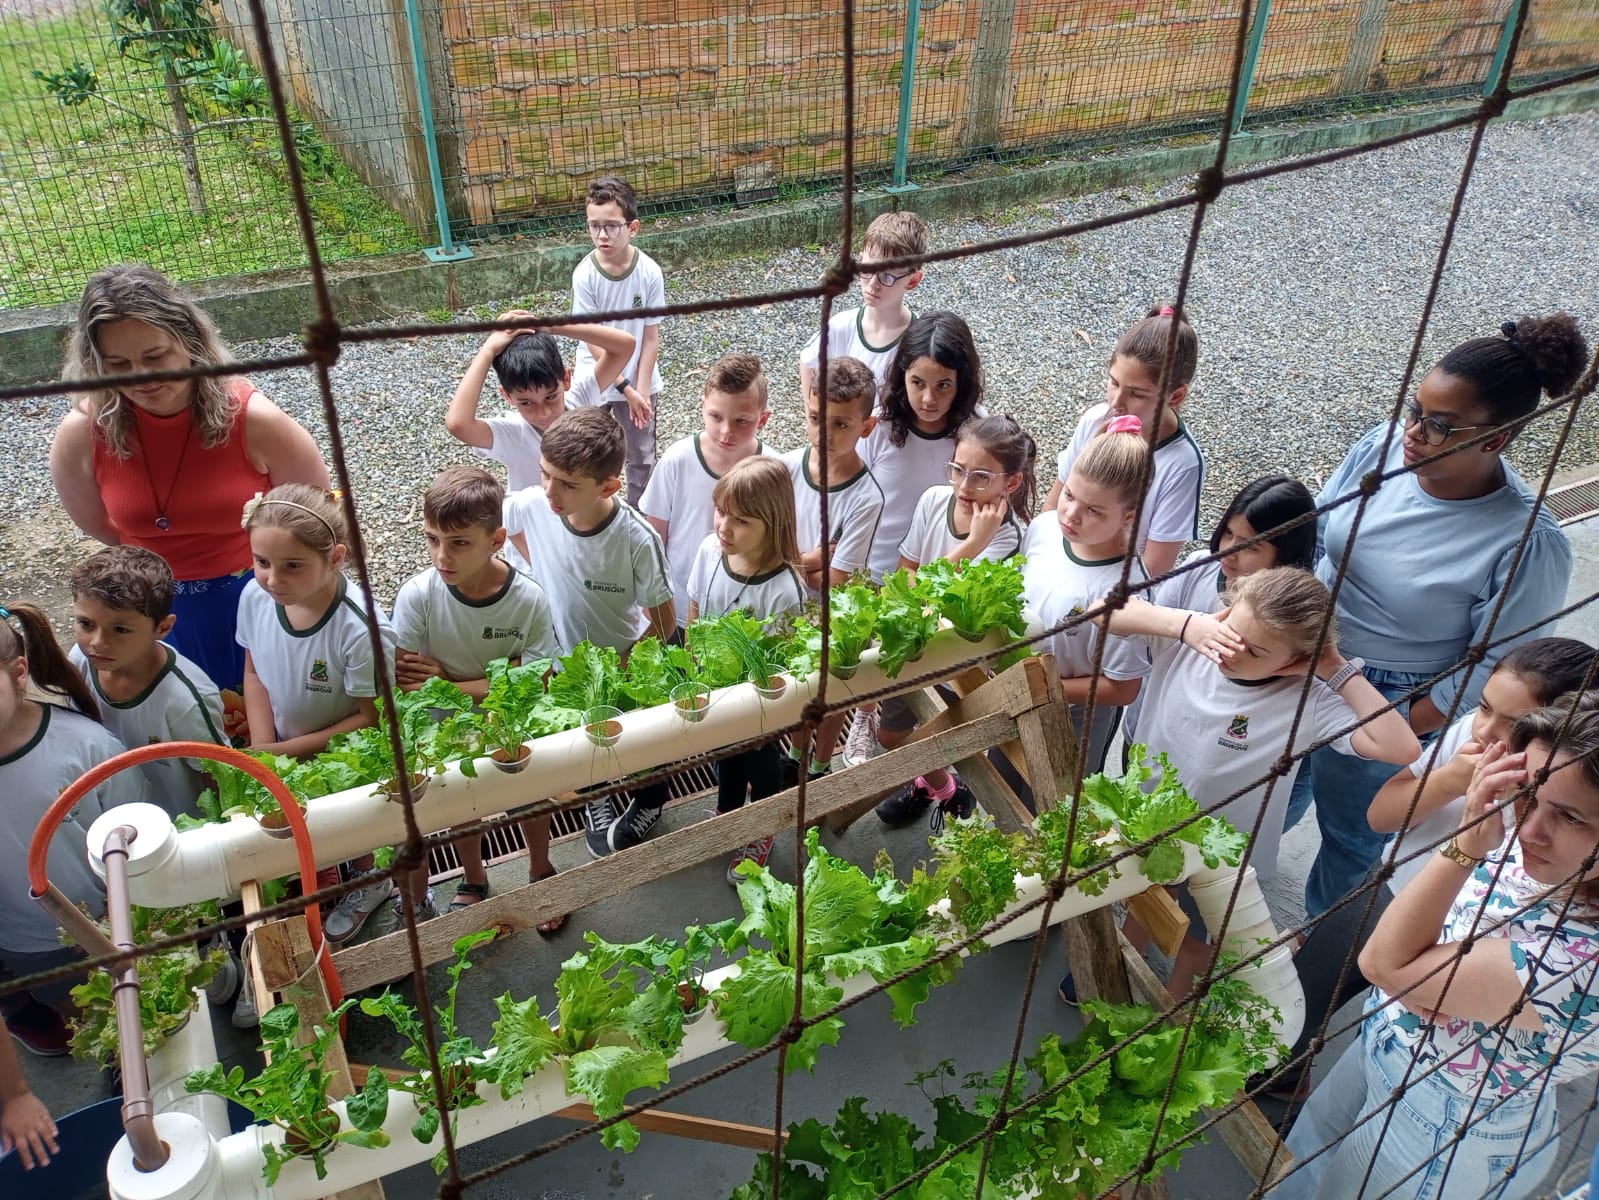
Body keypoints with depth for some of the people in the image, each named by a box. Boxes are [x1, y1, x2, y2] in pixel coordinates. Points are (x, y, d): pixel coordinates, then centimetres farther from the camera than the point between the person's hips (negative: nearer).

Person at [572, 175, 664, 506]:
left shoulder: (650, 272, -16)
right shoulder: (585, 274, -19)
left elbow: (651, 337, -10)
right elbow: (592, 340, -17)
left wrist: (641, 389, -13)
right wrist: (625, 388, -19)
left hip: (640, 382, 1)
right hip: (595, 383, -1)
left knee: (642, 458, 16)